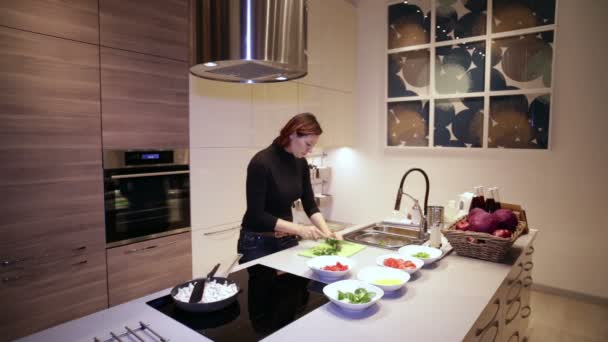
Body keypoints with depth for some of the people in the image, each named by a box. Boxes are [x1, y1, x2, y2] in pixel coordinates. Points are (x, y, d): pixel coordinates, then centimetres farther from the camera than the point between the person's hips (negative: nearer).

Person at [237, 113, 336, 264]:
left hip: (287, 239, 6)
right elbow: (256, 215, -22)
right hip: (258, 243, -6)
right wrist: (299, 229, -24)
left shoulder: (301, 163, -2)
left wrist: (326, 231, -10)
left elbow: (310, 205, 4)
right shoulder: (261, 162, -23)